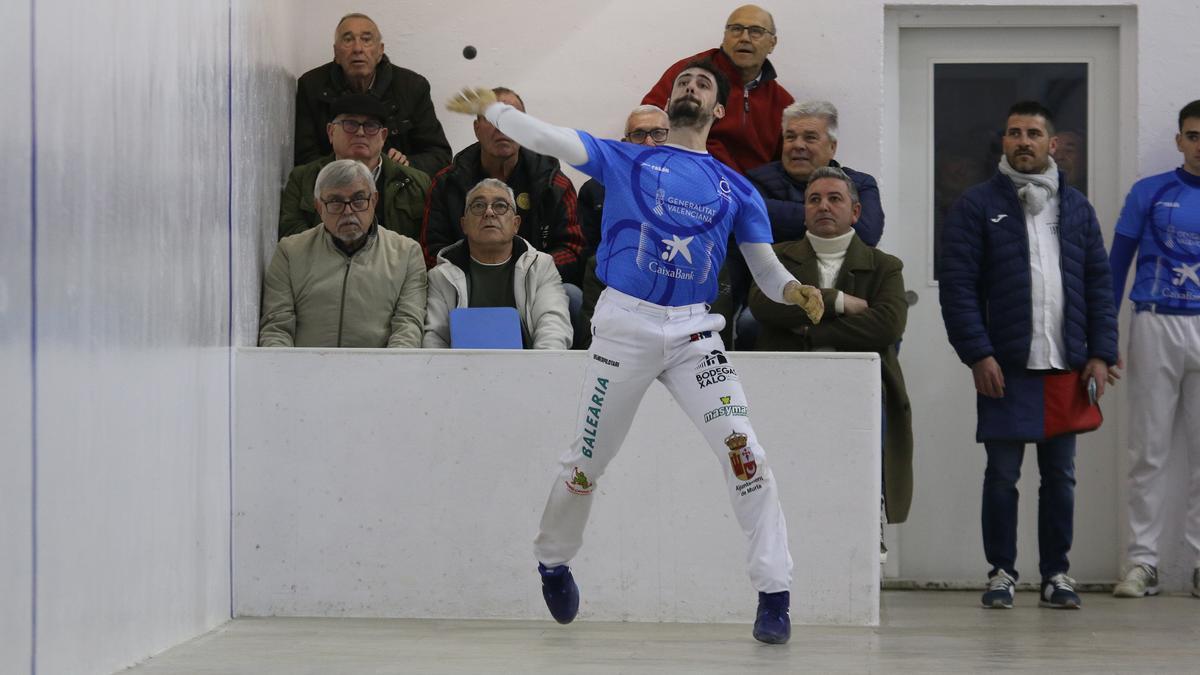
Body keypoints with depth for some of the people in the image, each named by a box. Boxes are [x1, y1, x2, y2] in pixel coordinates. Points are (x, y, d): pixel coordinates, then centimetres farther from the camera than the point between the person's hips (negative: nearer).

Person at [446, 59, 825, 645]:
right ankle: (553, 564, 35)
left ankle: (774, 596, -9)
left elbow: (766, 267, 8)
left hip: (694, 333, 1)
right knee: (588, 461, 8)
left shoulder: (736, 189, 10)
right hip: (624, 327, -1)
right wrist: (490, 109, -9)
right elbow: (549, 139, -1)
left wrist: (793, 291, -11)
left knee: (743, 451, -15)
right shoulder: (625, 160, 7)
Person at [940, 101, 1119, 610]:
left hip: (1066, 366, 3)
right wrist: (977, 354, -12)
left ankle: (1056, 574, 15)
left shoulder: (1076, 208, 13)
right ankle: (1001, 572, 11)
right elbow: (957, 286, -4)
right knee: (1002, 473, 1)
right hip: (1004, 367, -3)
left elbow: (1099, 283, 12)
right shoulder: (977, 206, 2)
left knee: (1060, 474, 7)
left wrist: (1101, 353, 1)